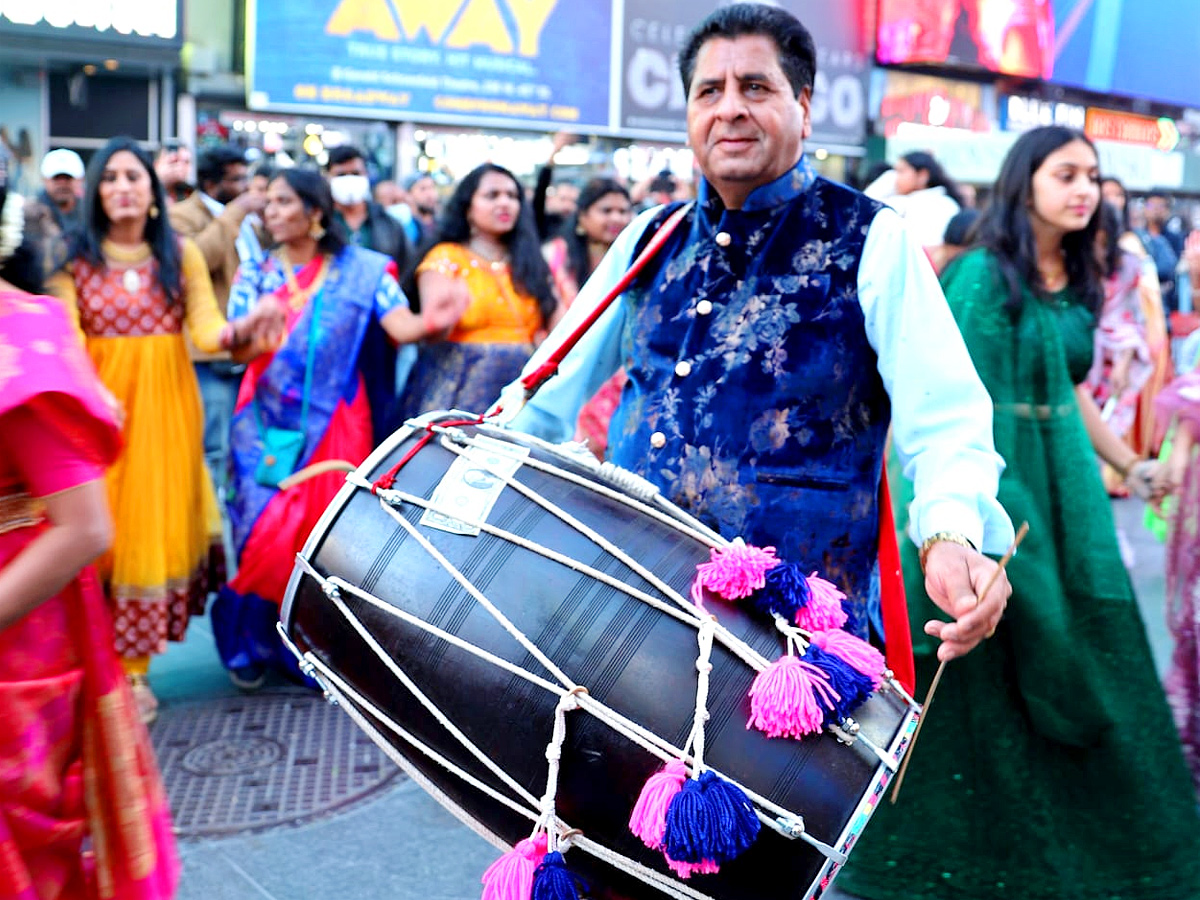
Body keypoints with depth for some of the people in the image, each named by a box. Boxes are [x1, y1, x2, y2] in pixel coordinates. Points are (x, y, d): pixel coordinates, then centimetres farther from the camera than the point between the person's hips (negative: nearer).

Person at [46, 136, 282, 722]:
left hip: (166, 406, 1)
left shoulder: (181, 255, 7)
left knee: (155, 529, 2)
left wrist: (237, 333, -26)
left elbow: (206, 328, -3)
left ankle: (134, 668, 11)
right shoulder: (75, 259, 5)